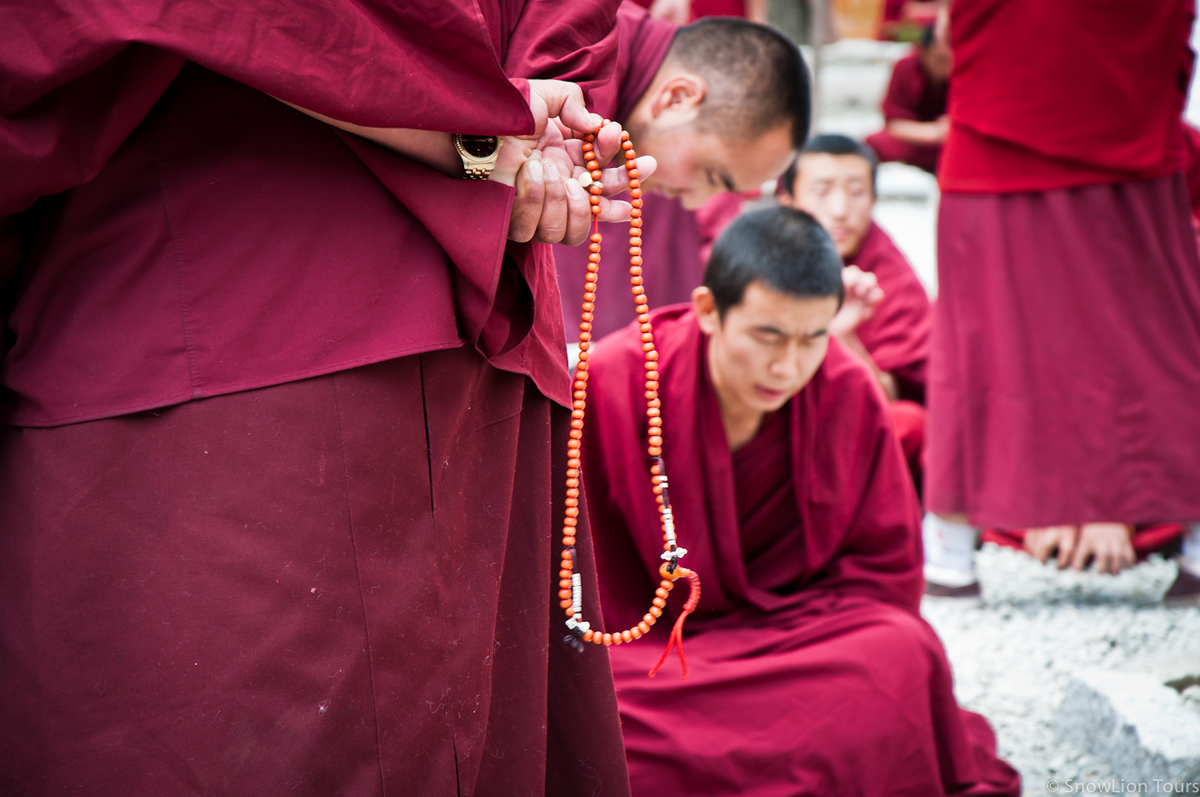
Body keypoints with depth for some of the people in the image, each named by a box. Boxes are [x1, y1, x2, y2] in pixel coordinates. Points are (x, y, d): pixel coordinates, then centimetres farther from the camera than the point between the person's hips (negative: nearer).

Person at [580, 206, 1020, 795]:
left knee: (902, 656, -28)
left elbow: (886, 568, 2)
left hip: (797, 636, 2)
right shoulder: (610, 384, -13)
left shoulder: (848, 394, -6)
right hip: (641, 647, -2)